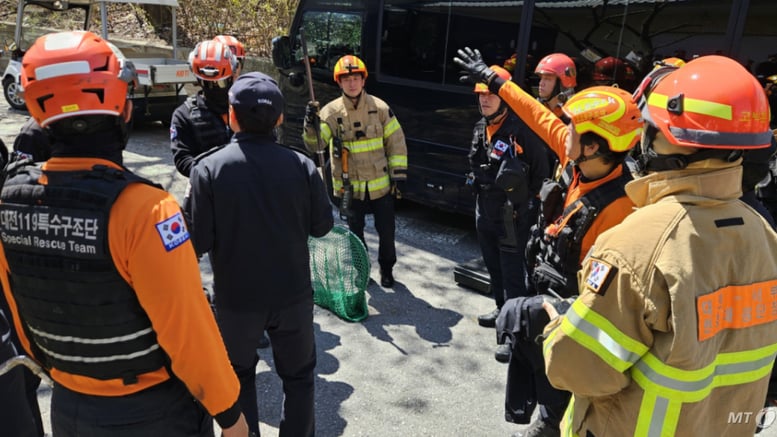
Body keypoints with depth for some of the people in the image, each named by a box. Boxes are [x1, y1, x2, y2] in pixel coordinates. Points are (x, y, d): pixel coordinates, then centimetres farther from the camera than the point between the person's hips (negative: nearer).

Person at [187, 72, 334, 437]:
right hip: (293, 294, 1)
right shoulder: (301, 165, -12)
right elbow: (322, 226, -3)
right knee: (298, 375, 21)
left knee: (239, 376, 23)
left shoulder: (208, 168, -16)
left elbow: (200, 242, -14)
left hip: (236, 298, 0)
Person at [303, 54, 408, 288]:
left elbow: (397, 142, 0)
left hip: (380, 184, 0)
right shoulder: (331, 112, -7)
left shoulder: (380, 108, -6)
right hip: (350, 187, 0)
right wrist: (311, 124, -33)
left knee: (386, 231, 11)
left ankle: (386, 269, 35)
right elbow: (315, 145, -14)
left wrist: (398, 173, -2)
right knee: (355, 232, 16)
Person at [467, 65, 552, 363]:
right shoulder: (480, 128, 8)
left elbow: (541, 171, -10)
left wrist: (526, 205, -6)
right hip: (484, 212, 8)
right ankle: (502, 310, 41)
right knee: (494, 268, 21)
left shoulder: (522, 128, -15)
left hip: (511, 216, -8)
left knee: (512, 274, -3)